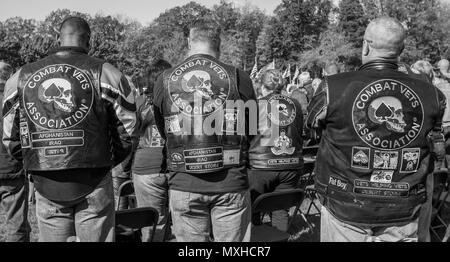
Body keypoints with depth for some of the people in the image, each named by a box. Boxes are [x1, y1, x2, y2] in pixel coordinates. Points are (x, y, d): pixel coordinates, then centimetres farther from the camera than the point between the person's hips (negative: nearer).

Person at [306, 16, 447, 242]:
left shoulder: (333, 88, -17)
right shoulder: (432, 95, -8)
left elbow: (311, 124, 3)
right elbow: (436, 156, 6)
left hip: (345, 209, -2)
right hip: (403, 215, 2)